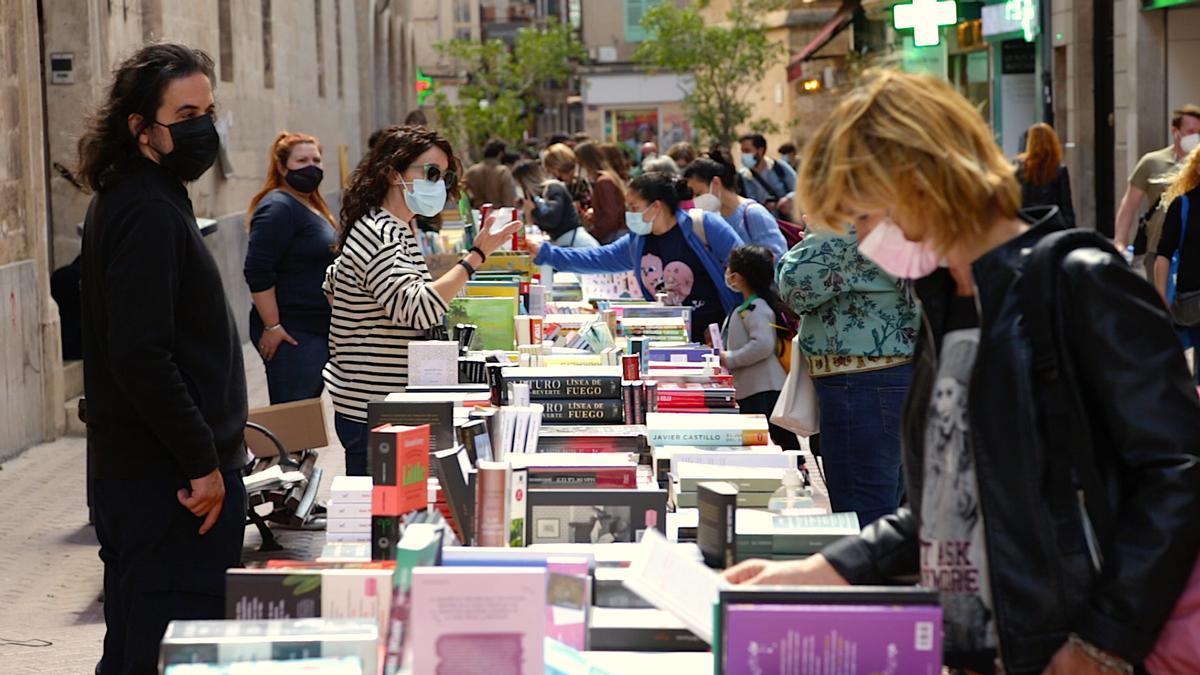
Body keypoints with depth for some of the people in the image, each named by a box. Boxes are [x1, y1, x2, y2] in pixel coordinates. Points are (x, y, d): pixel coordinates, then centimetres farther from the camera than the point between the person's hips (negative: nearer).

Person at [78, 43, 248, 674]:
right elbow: (141, 357, -24)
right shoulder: (149, 214, -17)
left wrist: (213, 445, 21)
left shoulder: (126, 202, 15)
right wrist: (204, 463, -19)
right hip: (167, 481, -11)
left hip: (131, 474, 11)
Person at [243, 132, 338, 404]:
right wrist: (272, 327, -21)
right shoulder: (279, 208, -13)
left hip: (319, 330, 10)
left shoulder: (313, 206, 17)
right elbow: (258, 272, -20)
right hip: (292, 335, -10)